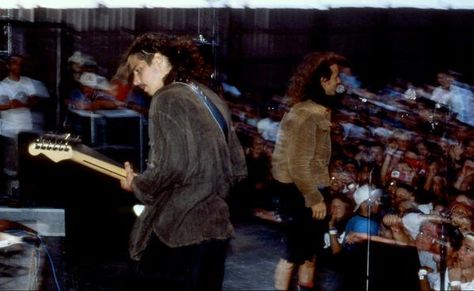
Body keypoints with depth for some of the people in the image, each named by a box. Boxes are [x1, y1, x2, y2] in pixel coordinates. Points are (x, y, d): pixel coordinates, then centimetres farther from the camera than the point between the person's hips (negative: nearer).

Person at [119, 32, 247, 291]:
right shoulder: (211, 98, 14)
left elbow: (171, 167, -21)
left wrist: (136, 185, -5)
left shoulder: (168, 99, -10)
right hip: (215, 227, 8)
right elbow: (238, 169, 16)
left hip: (176, 231, -8)